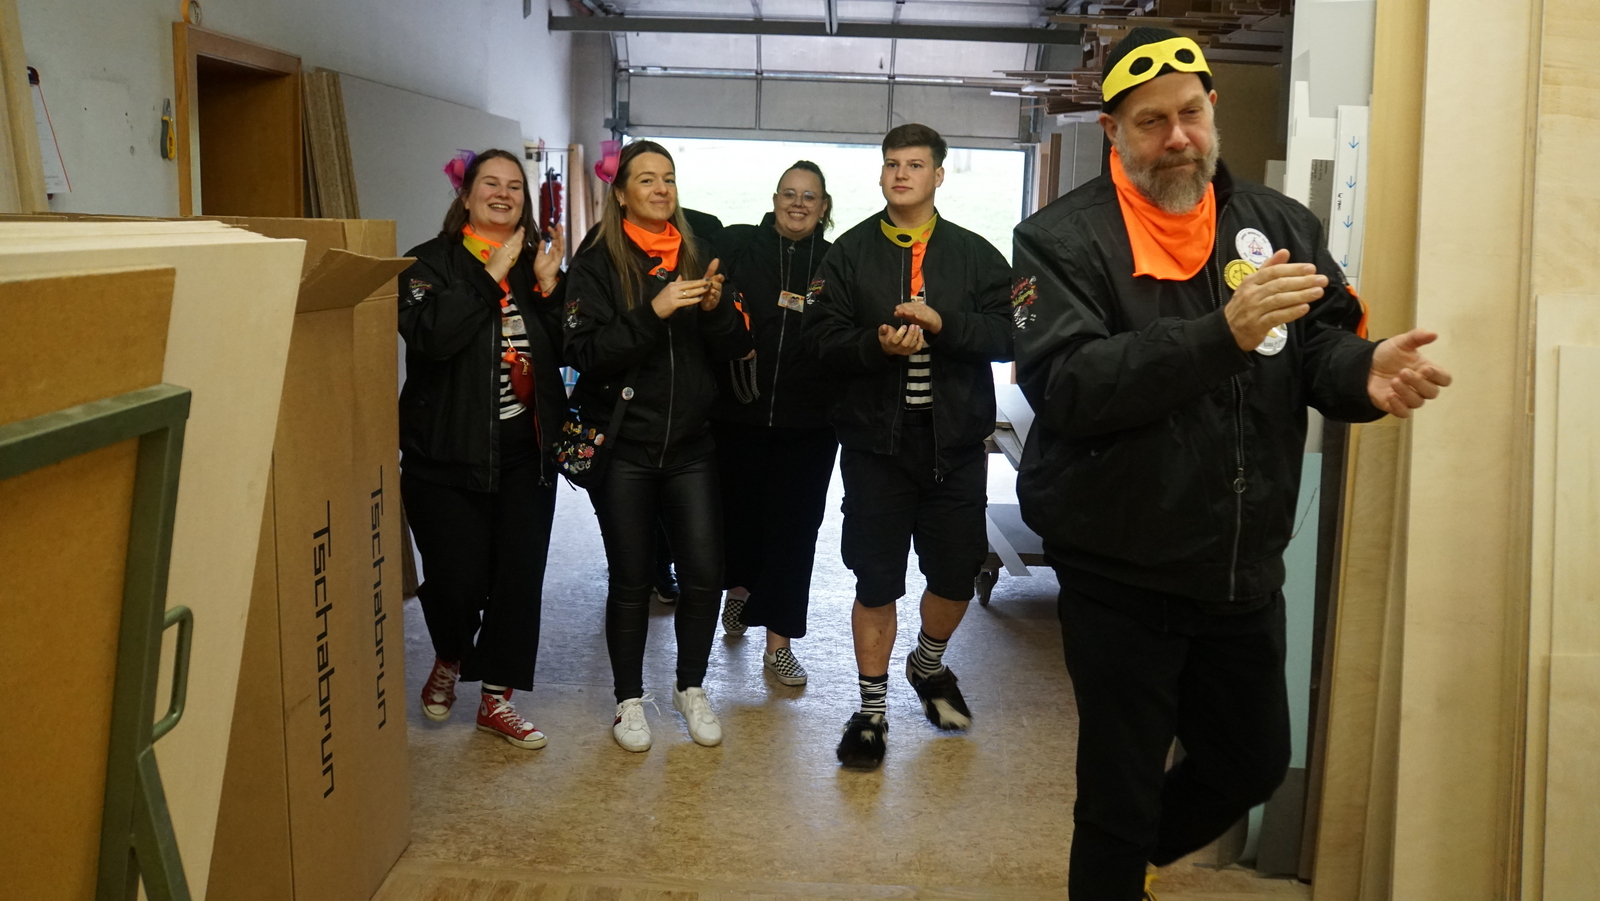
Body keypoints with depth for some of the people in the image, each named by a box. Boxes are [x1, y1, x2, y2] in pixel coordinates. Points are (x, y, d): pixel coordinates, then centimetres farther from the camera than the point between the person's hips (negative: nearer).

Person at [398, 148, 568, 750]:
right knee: (457, 581, -3)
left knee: (519, 577, 5)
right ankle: (448, 662, 30)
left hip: (526, 453, 4)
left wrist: (548, 287, -9)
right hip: (448, 454, -4)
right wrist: (491, 276, -18)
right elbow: (431, 337, -21)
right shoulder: (431, 263, -2)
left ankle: (496, 699, 21)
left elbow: (565, 352, 4)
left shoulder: (538, 263, 11)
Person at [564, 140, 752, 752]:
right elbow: (585, 353, -14)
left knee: (705, 573, 1)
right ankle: (629, 699, 23)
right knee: (632, 579, 4)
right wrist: (652, 312, -23)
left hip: (690, 445, 3)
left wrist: (716, 308, -13)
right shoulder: (597, 264, -2)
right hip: (623, 447, -3)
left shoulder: (698, 258, 9)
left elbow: (735, 350, 7)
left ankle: (690, 687, 24)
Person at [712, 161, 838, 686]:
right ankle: (740, 586, 47)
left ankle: (778, 642, 15)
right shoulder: (737, 245, 1)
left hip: (808, 423, 0)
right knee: (739, 506, 14)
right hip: (739, 411, 0)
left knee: (794, 525, 3)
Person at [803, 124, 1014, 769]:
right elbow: (822, 336, -3)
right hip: (876, 440, -1)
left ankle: (929, 665, 40)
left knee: (956, 573, 10)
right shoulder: (850, 253, 5)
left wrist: (944, 324, -18)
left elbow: (1007, 334, -3)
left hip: (956, 441, 1)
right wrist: (877, 344, -21)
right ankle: (872, 709, 19)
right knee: (876, 581, 4)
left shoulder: (975, 255, 6)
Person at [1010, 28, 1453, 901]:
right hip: (1119, 579, -5)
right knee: (1121, 790, 9)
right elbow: (1065, 386, -25)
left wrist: (1366, 371, -24)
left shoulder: (1282, 224, 3)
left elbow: (1323, 346, 0)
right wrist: (1223, 334, -33)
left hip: (1244, 574, 6)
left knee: (1252, 766, 23)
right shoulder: (1063, 238, -12)